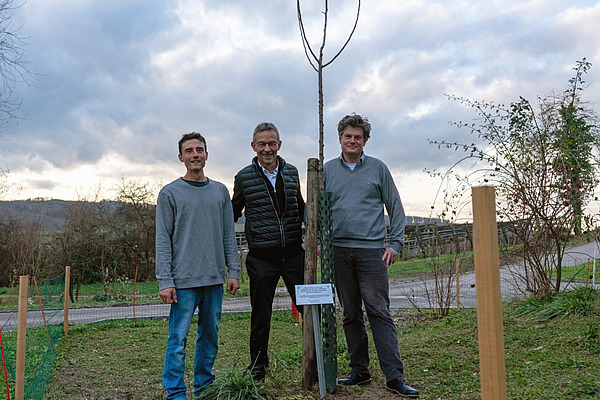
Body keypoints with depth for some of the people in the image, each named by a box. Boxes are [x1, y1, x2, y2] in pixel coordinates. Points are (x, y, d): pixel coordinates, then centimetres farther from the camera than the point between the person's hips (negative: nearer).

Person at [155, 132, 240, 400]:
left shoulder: (220, 191, 12)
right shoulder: (170, 193, 0)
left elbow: (229, 236, 12)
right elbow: (163, 241, -4)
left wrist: (233, 272, 4)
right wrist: (165, 281, -11)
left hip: (215, 279, 4)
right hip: (184, 280, -4)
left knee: (210, 335, 12)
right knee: (178, 338, -2)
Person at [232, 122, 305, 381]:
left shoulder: (291, 173, 8)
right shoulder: (243, 178, 0)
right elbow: (233, 214, 13)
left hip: (294, 253, 2)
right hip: (261, 258, -2)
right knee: (261, 314, 8)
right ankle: (258, 365, 26)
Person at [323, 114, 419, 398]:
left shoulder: (378, 168, 7)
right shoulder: (328, 170, 12)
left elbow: (395, 208, 7)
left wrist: (395, 244, -1)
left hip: (371, 249, -2)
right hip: (339, 250, 2)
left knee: (379, 312, -6)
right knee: (351, 314, 8)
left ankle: (394, 376, -2)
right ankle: (359, 371, 18)